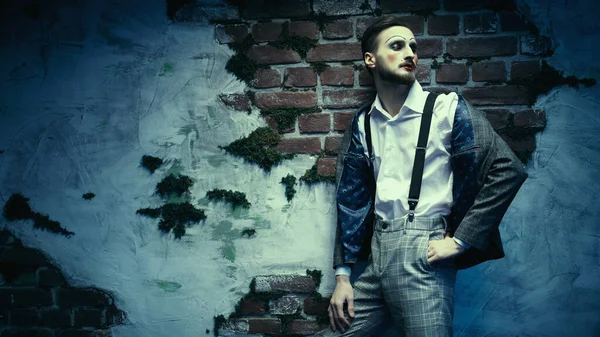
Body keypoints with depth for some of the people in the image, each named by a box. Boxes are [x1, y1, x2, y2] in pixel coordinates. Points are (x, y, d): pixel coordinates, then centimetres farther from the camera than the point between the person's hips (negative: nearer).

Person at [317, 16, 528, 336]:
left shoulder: (447, 109, -2)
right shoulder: (363, 123, 11)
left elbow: (508, 170, -8)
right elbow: (351, 199, 12)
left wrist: (459, 241, -10)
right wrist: (342, 275, 7)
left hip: (422, 253, -4)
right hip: (376, 253, 4)